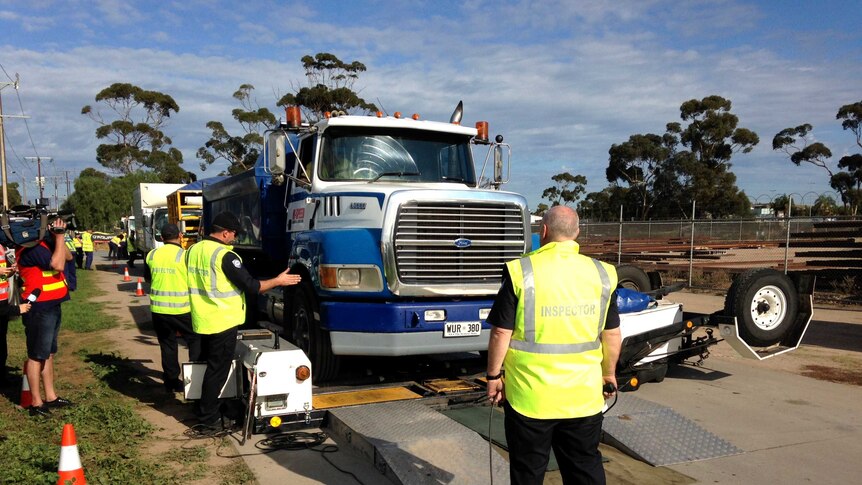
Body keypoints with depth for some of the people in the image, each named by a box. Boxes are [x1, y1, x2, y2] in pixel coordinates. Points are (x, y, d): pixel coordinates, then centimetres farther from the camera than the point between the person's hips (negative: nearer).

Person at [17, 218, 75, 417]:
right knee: (36, 355, -2)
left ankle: (51, 397, 23)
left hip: (52, 305, 10)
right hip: (39, 308, -10)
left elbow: (68, 257, 13)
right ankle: (36, 403, 5)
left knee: (48, 353, 15)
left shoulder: (44, 242, 12)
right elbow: (58, 265, -25)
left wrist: (58, 237, 0)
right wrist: (59, 236, -17)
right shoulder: (30, 248, -17)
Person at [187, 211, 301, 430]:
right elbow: (251, 286, -18)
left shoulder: (193, 250, 5)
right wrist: (279, 281, -6)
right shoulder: (225, 256, -20)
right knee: (218, 370, 1)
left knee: (209, 364, 20)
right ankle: (208, 418, 8)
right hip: (223, 322, -8)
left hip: (203, 321, 8)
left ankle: (206, 407, 31)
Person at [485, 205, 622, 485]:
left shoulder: (521, 272, -12)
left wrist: (494, 375, 2)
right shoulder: (601, 274, -1)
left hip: (530, 395, -3)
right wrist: (609, 372, 21)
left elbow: (501, 332, -10)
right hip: (584, 395, 3)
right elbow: (611, 334, 7)